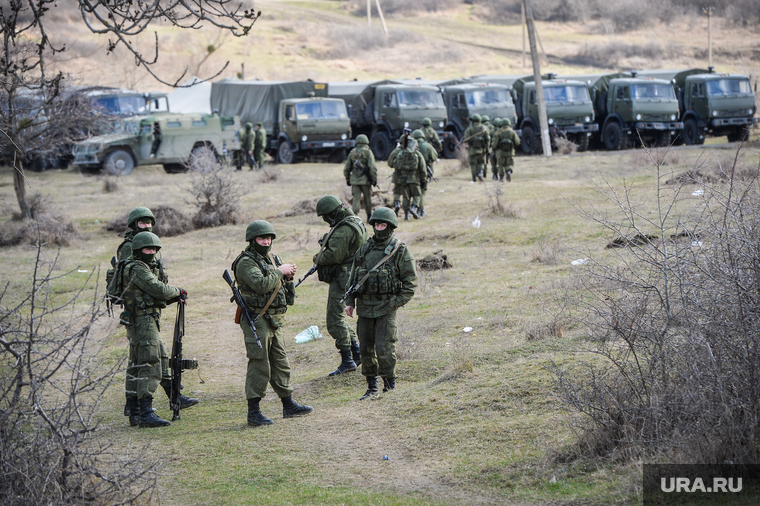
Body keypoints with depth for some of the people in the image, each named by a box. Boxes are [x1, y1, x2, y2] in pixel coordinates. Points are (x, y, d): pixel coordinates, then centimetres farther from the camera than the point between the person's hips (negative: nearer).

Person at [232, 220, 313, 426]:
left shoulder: (271, 259, 15)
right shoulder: (246, 262, -13)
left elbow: (279, 285, 22)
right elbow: (261, 284, -27)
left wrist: (288, 276, 1)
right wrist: (280, 272, -14)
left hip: (274, 321, 9)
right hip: (257, 321, -9)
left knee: (280, 363, 15)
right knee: (259, 366, -7)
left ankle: (289, 405, 24)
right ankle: (253, 412, -2)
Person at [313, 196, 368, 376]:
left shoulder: (344, 230, -21)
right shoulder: (357, 222, 12)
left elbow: (333, 255, -26)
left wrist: (318, 258, -6)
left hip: (342, 279, -11)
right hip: (349, 276, 11)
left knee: (335, 320, -6)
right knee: (336, 316, 19)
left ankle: (347, 362, -3)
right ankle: (357, 353, 23)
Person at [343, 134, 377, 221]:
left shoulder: (352, 152, 7)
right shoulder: (368, 152, -5)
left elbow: (346, 169, 11)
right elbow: (372, 167, -14)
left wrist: (347, 179, 21)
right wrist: (374, 179, -8)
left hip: (355, 180, 2)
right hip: (365, 180, -2)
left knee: (356, 198, -1)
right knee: (367, 198, 11)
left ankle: (354, 213, -21)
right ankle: (369, 216, 22)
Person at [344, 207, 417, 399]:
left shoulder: (400, 251, -4)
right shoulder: (364, 249, 9)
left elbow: (410, 282, -3)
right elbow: (353, 277, 16)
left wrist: (398, 303, -9)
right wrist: (350, 302, 11)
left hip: (386, 308, -5)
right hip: (364, 307, 5)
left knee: (384, 349, -9)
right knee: (366, 349, 8)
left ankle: (390, 383, 7)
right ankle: (371, 386, 20)